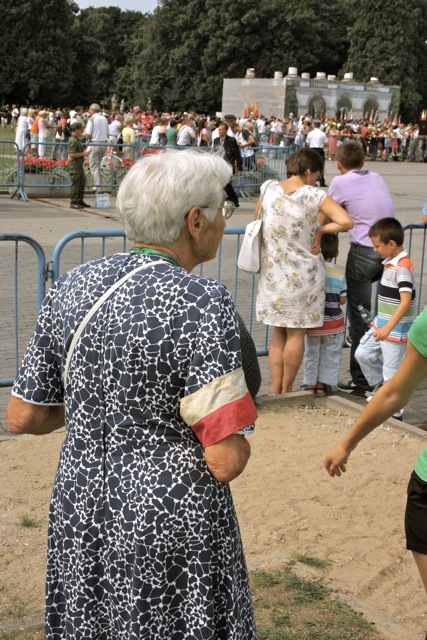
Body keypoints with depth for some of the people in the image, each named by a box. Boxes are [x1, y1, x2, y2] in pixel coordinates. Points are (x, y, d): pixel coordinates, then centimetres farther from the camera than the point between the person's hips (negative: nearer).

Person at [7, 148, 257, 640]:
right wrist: (236, 433, 0)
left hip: (80, 517, 6)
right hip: (171, 530, -5)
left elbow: (22, 417, 5)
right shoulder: (201, 302, -19)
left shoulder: (71, 287, -1)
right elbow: (225, 460, -21)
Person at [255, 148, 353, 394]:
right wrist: (319, 230, -9)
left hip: (273, 274, 4)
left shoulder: (268, 188, -3)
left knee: (278, 333, 16)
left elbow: (257, 221, 10)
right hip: (304, 276, -4)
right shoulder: (315, 196, -14)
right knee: (296, 334, 8)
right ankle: (286, 391, 15)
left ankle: (275, 389, 16)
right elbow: (347, 222, -23)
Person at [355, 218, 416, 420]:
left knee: (392, 372, -1)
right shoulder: (390, 262, 8)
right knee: (362, 353, 15)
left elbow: (406, 301, -30)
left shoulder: (403, 267, -21)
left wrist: (388, 327, -37)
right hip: (381, 324, 9)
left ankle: (394, 413, 11)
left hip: (396, 329, -9)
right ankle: (378, 386, 34)